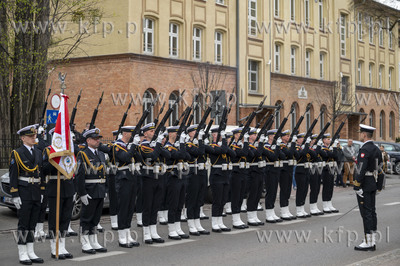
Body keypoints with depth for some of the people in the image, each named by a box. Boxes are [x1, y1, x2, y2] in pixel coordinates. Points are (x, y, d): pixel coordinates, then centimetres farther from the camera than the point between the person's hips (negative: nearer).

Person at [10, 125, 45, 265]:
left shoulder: (38, 153, 13)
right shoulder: (17, 153, -6)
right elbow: (13, 176, -9)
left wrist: (42, 192, 11)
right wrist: (15, 195, -14)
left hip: (36, 194, 6)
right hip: (24, 194, -6)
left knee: (32, 223, 9)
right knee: (23, 224, -2)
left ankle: (31, 253, 15)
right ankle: (22, 254, 3)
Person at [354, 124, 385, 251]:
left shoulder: (364, 149, -17)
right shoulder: (376, 149, 12)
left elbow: (361, 170, -22)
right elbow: (379, 168, 16)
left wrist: (357, 186, -19)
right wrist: (379, 186, 20)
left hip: (365, 185, -9)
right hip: (373, 184, 9)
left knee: (366, 213, -6)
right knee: (372, 212, 12)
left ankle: (368, 243, -3)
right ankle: (373, 241, 17)